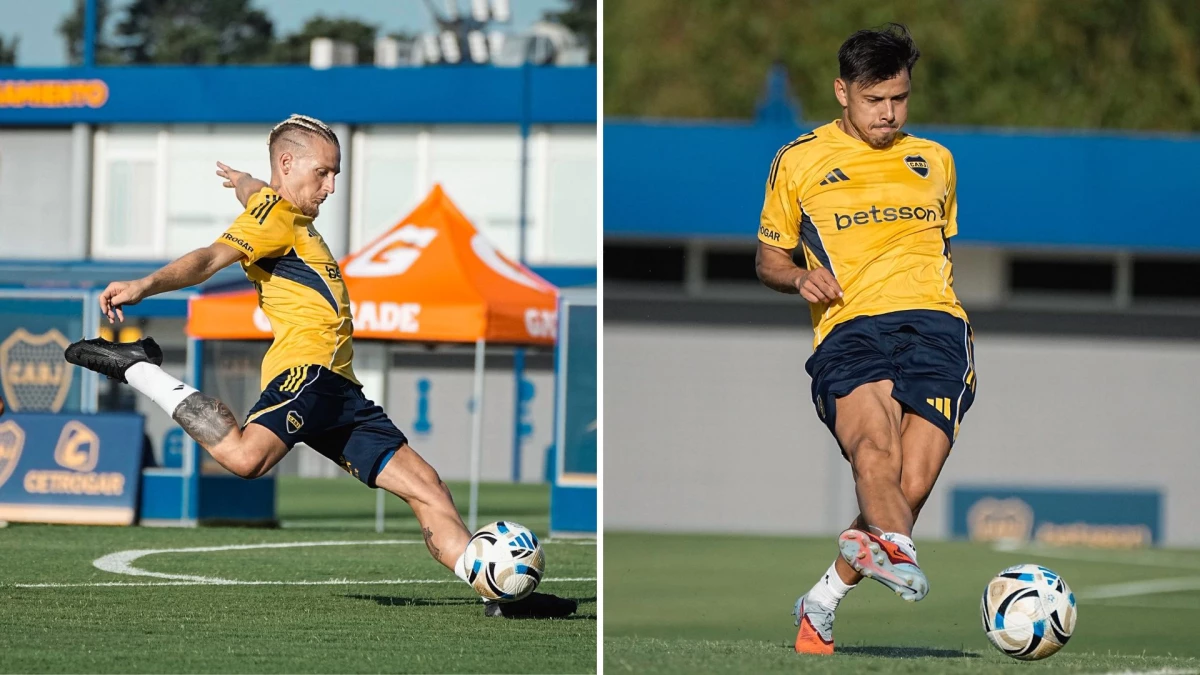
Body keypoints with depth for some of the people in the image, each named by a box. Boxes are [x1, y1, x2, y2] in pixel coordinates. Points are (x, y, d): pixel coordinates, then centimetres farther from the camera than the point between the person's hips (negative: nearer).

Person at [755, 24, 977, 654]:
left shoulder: (934, 161, 24)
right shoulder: (798, 162, 15)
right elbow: (769, 257, 21)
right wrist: (799, 277, -1)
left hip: (934, 321, 2)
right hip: (850, 328, -2)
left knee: (913, 484, -17)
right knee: (875, 451, -33)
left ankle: (821, 602, -5)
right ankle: (899, 553, -58)